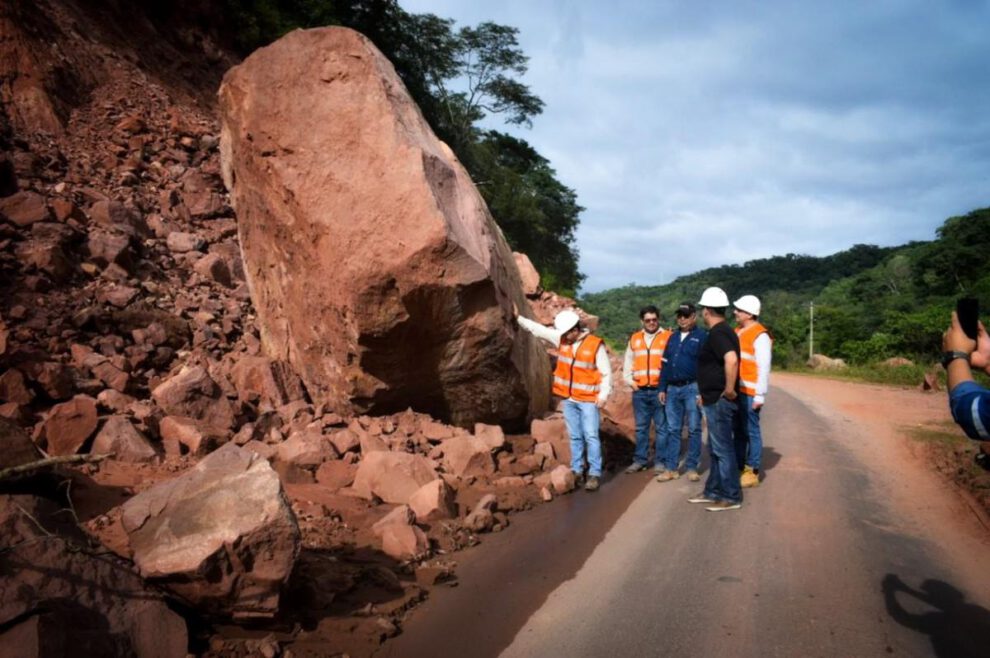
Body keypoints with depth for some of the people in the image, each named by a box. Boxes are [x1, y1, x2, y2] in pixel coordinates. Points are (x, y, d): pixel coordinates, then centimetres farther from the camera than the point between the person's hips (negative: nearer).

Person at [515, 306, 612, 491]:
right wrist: (519, 318, 7)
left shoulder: (596, 345, -13)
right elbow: (538, 329, 8)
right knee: (575, 437, 10)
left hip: (588, 400, -5)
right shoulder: (561, 339, 2)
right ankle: (577, 472, 16)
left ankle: (595, 474, -2)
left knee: (591, 436, -6)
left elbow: (606, 373, -9)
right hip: (568, 399, 5)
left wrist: (603, 395, -15)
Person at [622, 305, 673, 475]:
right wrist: (630, 381, 6)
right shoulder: (634, 339, 12)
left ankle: (660, 461, 8)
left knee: (661, 427, 1)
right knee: (641, 427, 10)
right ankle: (640, 460, 18)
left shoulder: (668, 337, 0)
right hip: (639, 391, 4)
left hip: (660, 390, -4)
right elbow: (628, 363, 19)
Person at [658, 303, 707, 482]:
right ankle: (671, 468, 11)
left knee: (694, 429, 1)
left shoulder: (702, 336, -3)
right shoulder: (673, 337, 16)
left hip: (692, 388, -6)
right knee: (673, 430, 7)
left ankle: (692, 468, 8)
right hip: (672, 389, 6)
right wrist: (662, 388, 12)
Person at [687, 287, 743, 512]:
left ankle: (731, 497, 6)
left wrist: (729, 389, -25)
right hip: (715, 399, 10)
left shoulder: (717, 333, -17)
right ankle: (713, 491, 26)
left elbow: (732, 359, -34)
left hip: (719, 401, -10)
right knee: (716, 448, 17)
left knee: (722, 448, -2)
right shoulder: (723, 331, 14)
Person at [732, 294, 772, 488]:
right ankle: (738, 466, 22)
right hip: (736, 391, 8)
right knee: (738, 431, 14)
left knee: (751, 431, -1)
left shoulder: (760, 336, -12)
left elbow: (764, 368, -15)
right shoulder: (738, 332, 15)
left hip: (750, 394, -8)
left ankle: (752, 472, 6)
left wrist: (760, 396, -18)